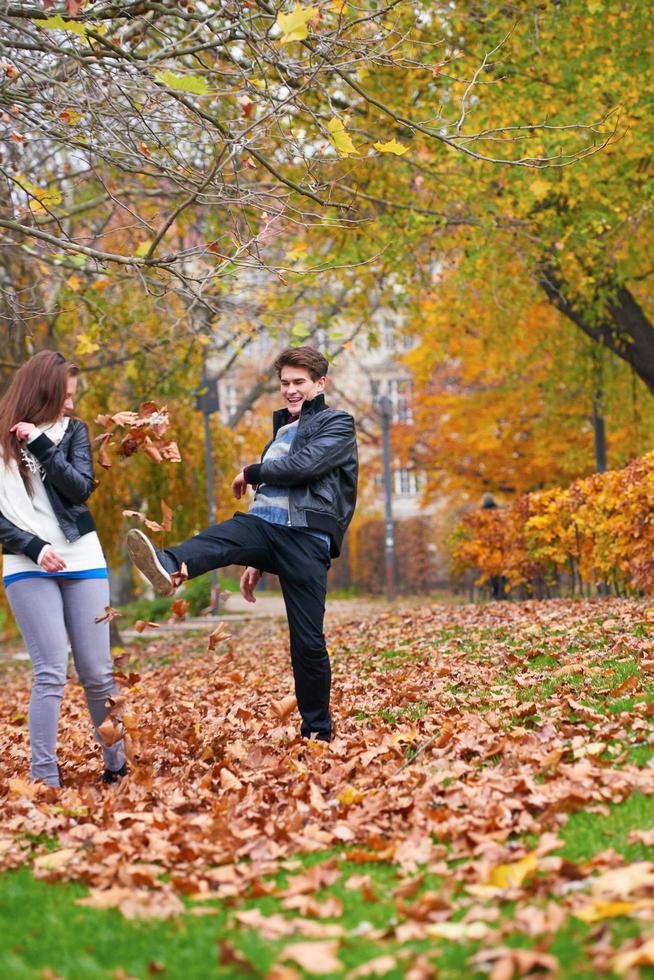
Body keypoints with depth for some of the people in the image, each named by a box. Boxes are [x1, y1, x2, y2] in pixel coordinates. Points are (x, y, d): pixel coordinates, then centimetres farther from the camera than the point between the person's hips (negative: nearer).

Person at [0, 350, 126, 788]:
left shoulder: (74, 430, 8)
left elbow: (81, 488, -6)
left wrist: (41, 445, -12)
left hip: (83, 560, 2)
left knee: (97, 672, 4)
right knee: (51, 673, -10)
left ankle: (117, 764, 18)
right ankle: (45, 778, -5)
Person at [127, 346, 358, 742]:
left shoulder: (338, 424, 7)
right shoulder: (282, 430, 29)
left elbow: (304, 466, -12)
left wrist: (251, 473, 2)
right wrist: (256, 562, 29)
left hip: (306, 538, -5)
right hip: (263, 526, 5)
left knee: (308, 643, -5)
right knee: (216, 541, -30)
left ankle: (318, 733, 8)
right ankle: (170, 567, -64)